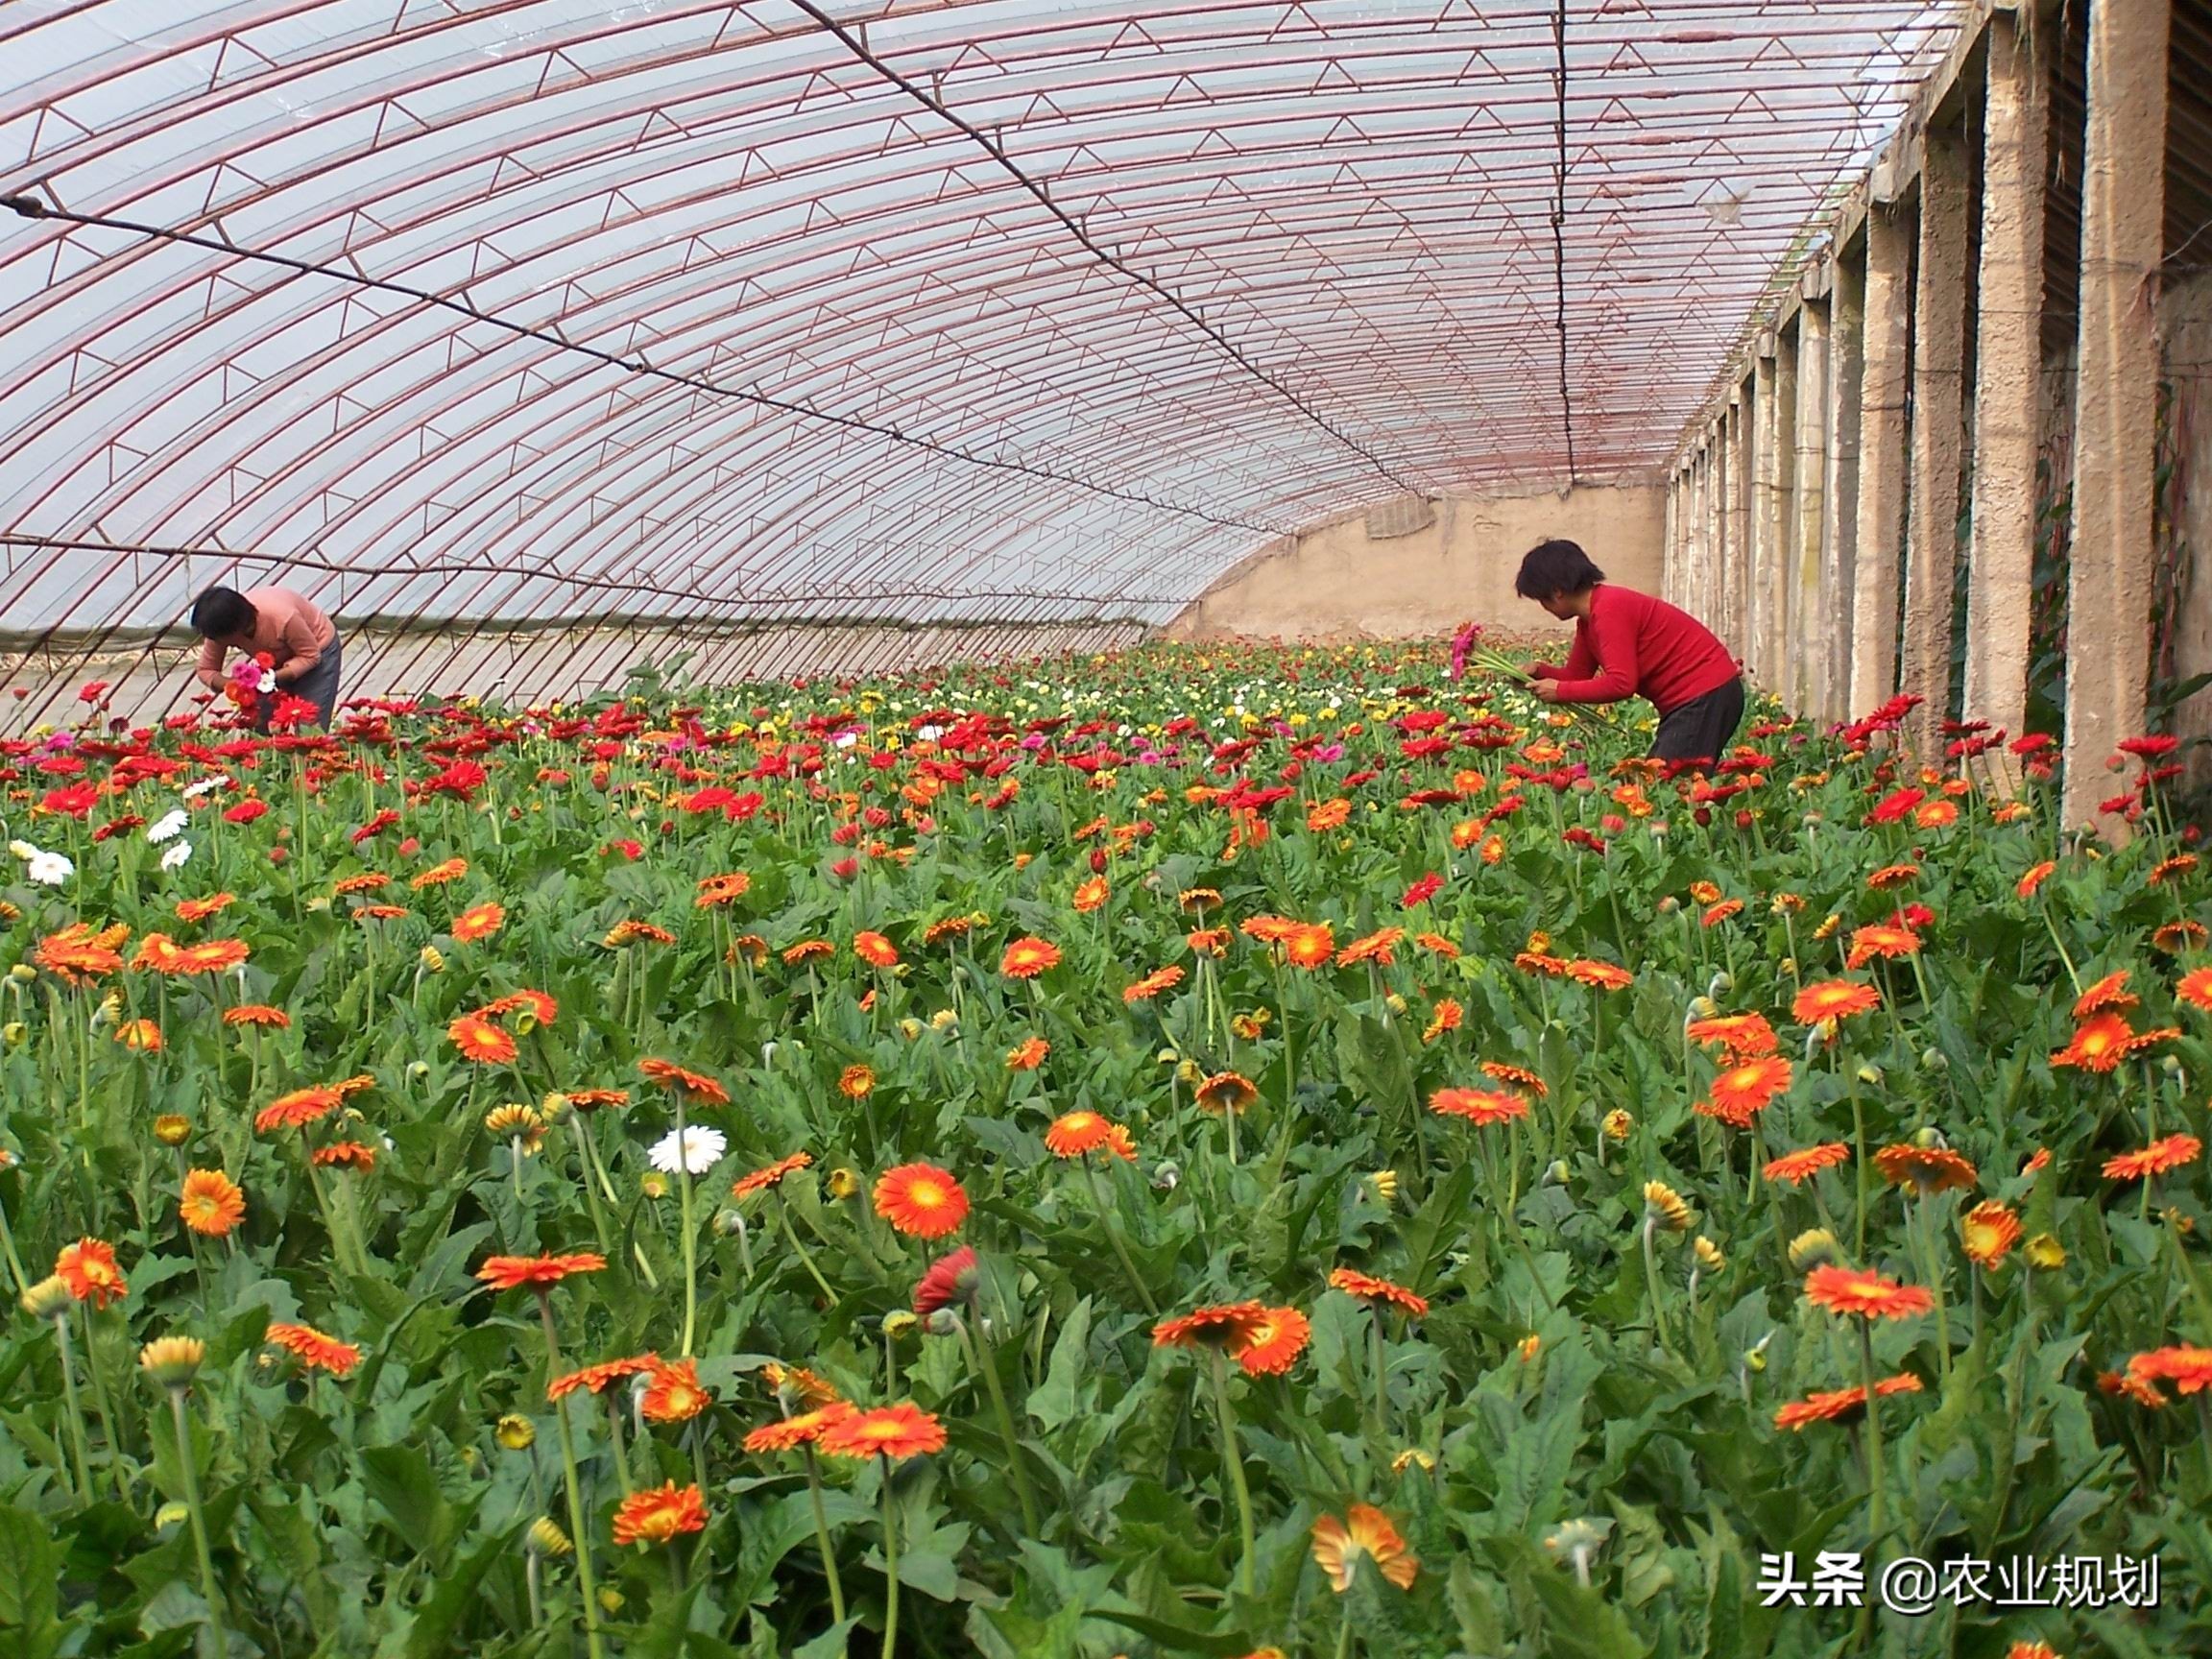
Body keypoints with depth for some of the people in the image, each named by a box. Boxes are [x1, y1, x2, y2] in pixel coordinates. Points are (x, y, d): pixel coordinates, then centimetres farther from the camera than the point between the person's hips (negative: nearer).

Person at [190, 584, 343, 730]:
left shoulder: (281, 618, -40)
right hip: (278, 657, 5)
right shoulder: (223, 627, -24)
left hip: (318, 650, -5)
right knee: (262, 727, -3)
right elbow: (206, 670, -14)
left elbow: (310, 655, -28)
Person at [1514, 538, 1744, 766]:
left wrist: (1560, 691, -16)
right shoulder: (1588, 621, 12)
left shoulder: (1609, 609, -20)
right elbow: (1577, 676, 18)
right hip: (1685, 700, 10)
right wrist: (1541, 671, -1)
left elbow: (1621, 683, -25)